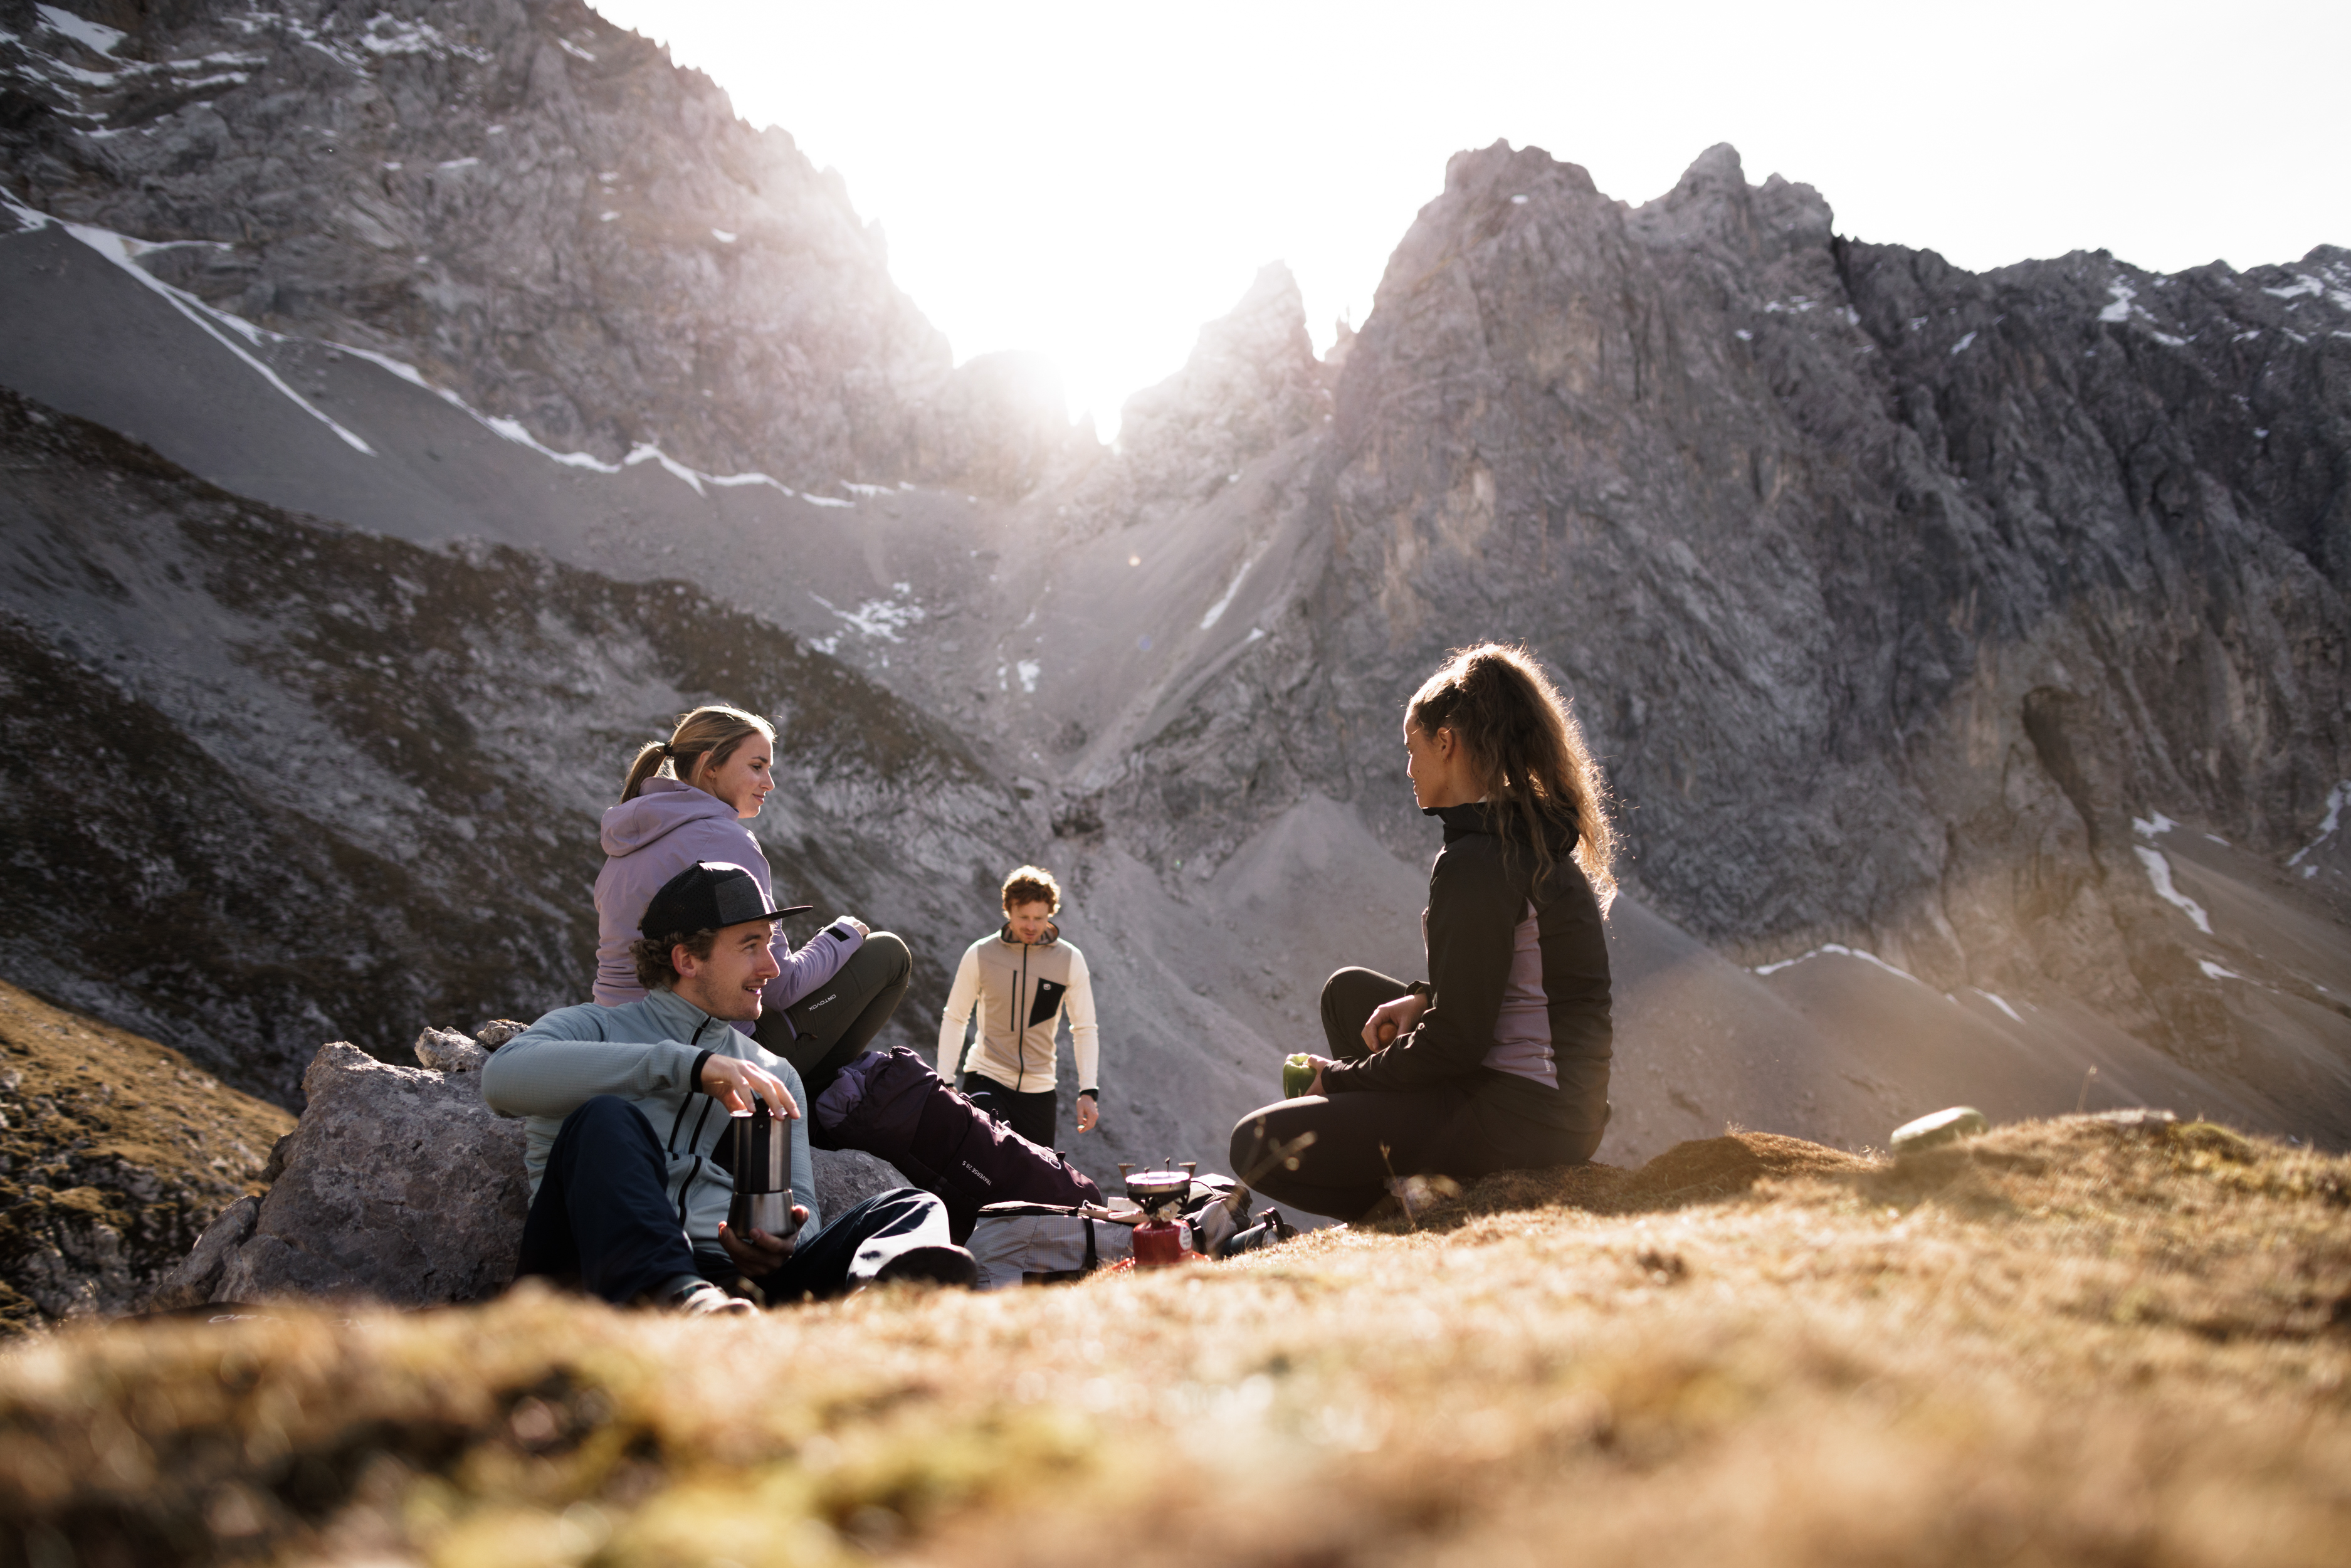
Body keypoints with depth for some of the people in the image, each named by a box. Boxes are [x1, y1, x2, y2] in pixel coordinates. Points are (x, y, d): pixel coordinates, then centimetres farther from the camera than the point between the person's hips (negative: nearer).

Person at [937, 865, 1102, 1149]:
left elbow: (1085, 1028, 4)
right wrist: (944, 1083, -2)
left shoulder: (1070, 960, -1)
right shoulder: (980, 954, -4)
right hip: (986, 1078, -2)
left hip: (1039, 1090, 2)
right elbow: (954, 1019, 5)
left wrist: (1088, 1091, -3)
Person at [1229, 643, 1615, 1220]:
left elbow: (1456, 1042, -20)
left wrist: (1342, 1077, -7)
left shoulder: (1475, 862, -20)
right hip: (1562, 1101, 10)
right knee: (1348, 990, 24)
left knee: (1257, 1146, -9)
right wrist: (1424, 1000, 6)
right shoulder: (1534, 836, 10)